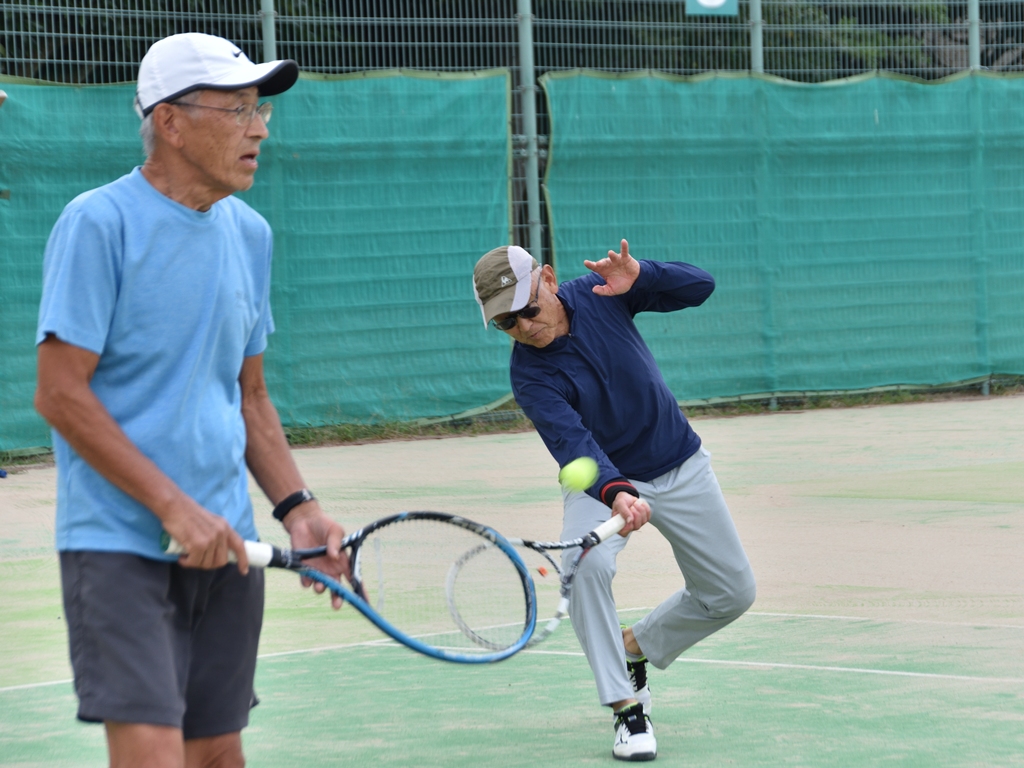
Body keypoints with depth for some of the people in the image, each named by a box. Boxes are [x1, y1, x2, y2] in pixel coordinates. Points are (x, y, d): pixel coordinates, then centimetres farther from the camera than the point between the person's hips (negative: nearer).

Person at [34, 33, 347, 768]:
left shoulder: (249, 234, 11)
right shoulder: (99, 225, -11)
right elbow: (61, 394, -14)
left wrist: (296, 506, 4)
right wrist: (174, 507, -17)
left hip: (223, 543, 7)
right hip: (118, 543, -7)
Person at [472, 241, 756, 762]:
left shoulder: (599, 293, -15)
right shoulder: (530, 377, -25)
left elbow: (699, 287, -12)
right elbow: (573, 444, -38)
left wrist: (638, 275, -31)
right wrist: (615, 494, -56)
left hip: (680, 468, 3)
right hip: (602, 482, -3)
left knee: (731, 594, 5)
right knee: (586, 564, -34)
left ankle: (635, 646, 30)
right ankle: (626, 709, -24)